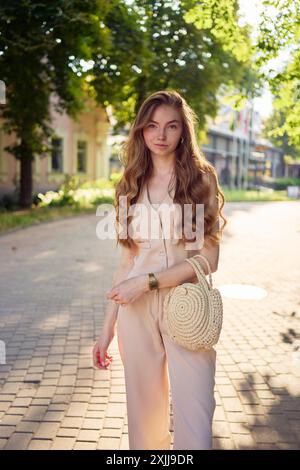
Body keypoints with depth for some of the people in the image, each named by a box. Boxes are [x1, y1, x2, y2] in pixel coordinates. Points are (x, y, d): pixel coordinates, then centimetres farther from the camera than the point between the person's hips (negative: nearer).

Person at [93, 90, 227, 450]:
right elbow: (127, 261, 9)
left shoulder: (201, 179, 0)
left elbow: (208, 258, -7)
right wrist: (108, 325, 7)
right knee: (144, 414, 13)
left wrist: (147, 282, -13)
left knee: (194, 420, -1)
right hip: (137, 311, 3)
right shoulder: (131, 186, 9)